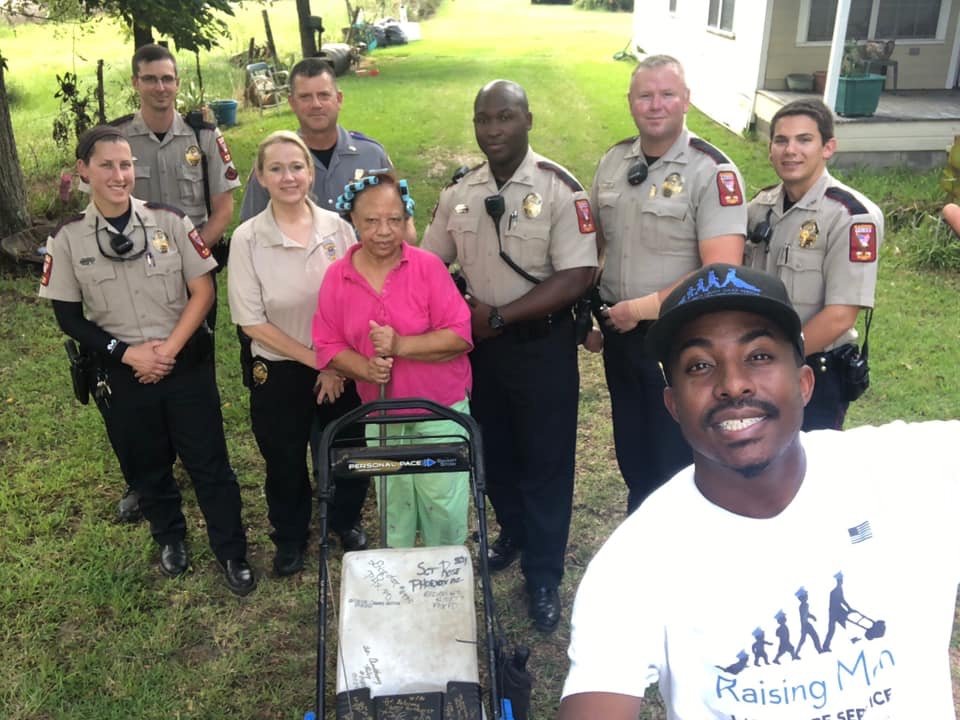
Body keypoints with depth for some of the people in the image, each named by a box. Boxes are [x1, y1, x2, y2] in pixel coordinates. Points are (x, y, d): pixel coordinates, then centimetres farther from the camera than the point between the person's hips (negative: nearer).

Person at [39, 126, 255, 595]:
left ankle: (232, 553, 22)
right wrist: (128, 353, -12)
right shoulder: (68, 240, -4)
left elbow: (203, 291, -6)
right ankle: (170, 539, 41)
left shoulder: (169, 221, -7)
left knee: (209, 462, 5)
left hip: (186, 363, -1)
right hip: (122, 373, 1)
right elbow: (69, 318, -1)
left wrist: (168, 349, -14)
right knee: (145, 465, 17)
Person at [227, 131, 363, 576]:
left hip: (342, 369, 2)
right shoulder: (247, 239, -12)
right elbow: (251, 320, -11)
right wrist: (315, 359, -12)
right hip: (280, 373, -1)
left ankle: (344, 522, 46)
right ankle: (290, 539, 42)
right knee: (285, 463, 16)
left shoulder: (338, 228, -7)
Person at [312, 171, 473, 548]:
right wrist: (364, 367, -20)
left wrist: (401, 345, -25)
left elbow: (459, 335, -14)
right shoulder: (337, 277, -2)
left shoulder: (428, 266, -11)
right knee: (393, 510, 18)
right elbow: (327, 346, -1)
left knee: (444, 508, 3)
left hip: (441, 411, -3)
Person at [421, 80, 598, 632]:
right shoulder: (459, 193, 1)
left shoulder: (559, 189, -14)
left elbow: (577, 276, -20)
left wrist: (499, 315, -20)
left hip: (543, 344, -4)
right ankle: (513, 534, 44)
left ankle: (544, 576, 22)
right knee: (494, 450, 19)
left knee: (546, 460, 5)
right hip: (481, 343, 5)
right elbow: (429, 261, 10)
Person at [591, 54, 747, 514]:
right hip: (620, 335, 6)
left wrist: (641, 308, -19)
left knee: (678, 465, 11)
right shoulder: (612, 162, 3)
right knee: (632, 456, 22)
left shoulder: (712, 172, -16)